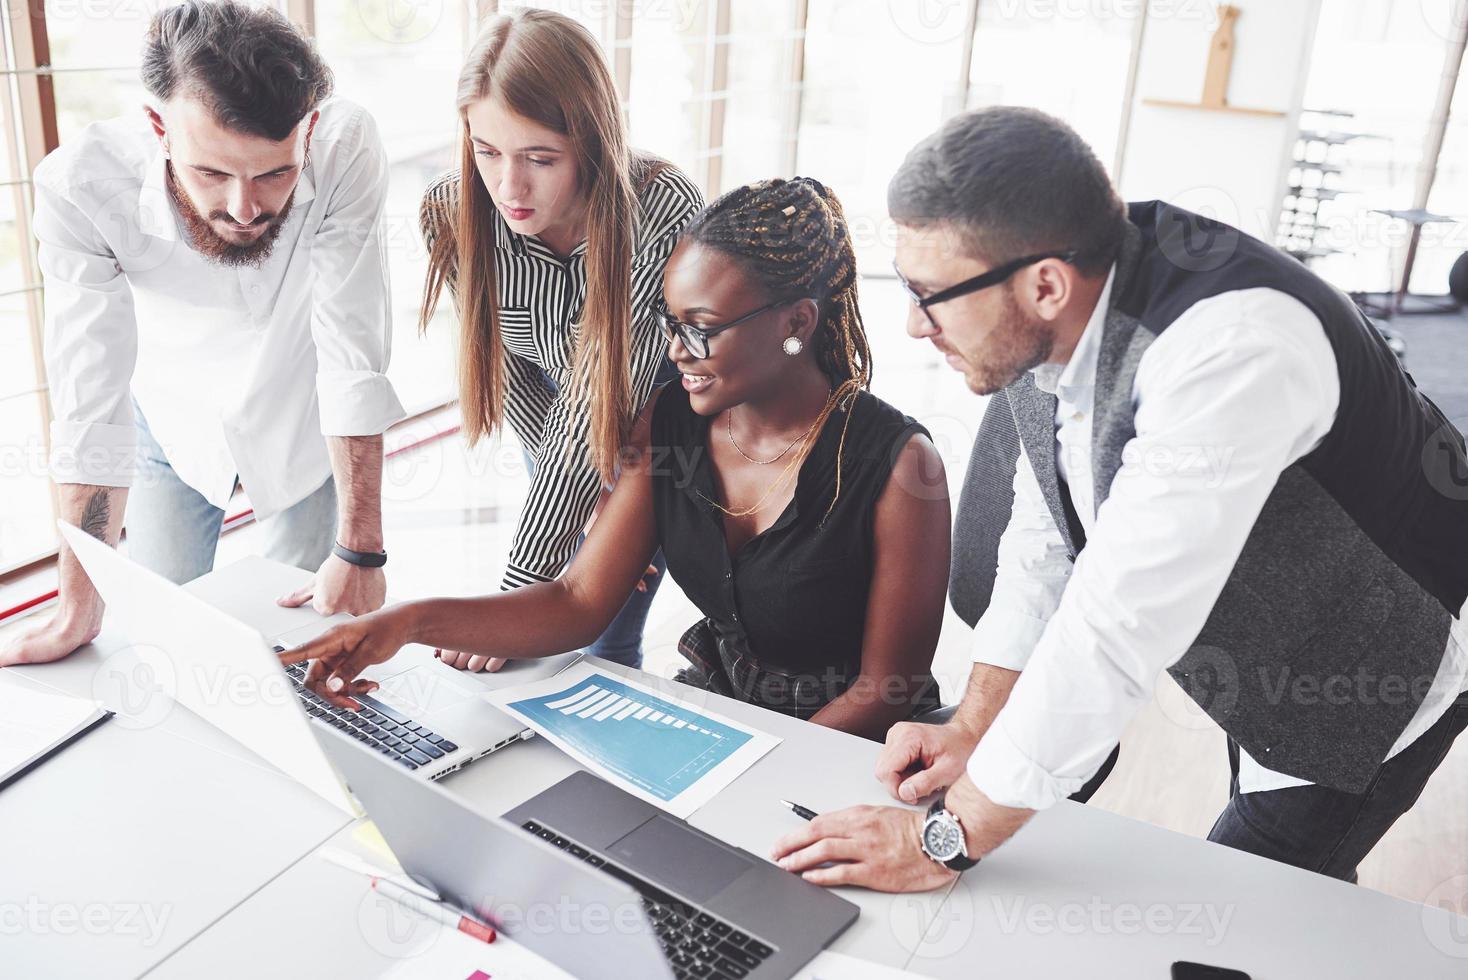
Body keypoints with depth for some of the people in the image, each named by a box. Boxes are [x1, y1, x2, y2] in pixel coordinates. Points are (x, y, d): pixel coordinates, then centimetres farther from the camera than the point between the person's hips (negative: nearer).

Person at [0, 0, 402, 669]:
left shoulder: (346, 148, -34)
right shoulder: (80, 186, -33)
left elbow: (354, 358, -30)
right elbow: (90, 403, -28)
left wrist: (360, 550, -28)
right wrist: (78, 610, -26)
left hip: (302, 425, 0)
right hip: (172, 423, 1)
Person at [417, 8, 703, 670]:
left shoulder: (666, 212, -36)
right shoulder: (453, 214, -24)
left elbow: (599, 404, -34)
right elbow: (504, 370, -11)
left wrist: (520, 584, -34)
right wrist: (589, 507, -12)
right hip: (553, 404, 3)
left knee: (607, 637, -3)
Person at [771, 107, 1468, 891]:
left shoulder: (1234, 344, -40)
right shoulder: (1042, 325, -14)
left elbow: (1121, 622, -41)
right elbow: (1044, 538, -3)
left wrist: (947, 839, -33)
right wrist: (973, 729, -8)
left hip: (1381, 679, -7)